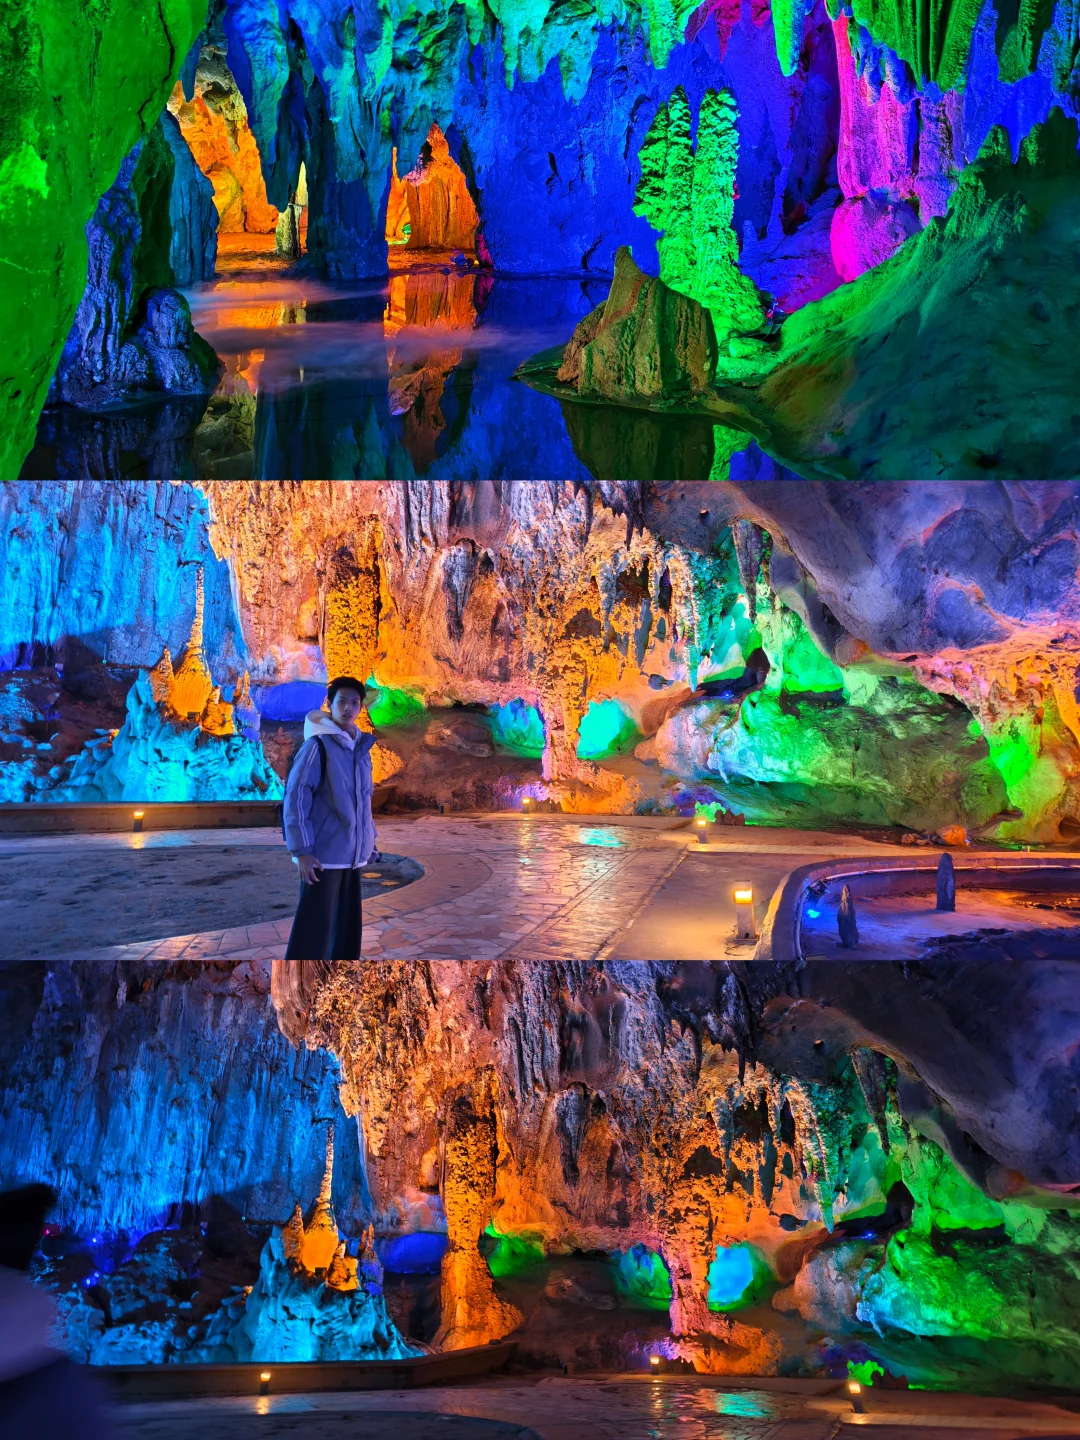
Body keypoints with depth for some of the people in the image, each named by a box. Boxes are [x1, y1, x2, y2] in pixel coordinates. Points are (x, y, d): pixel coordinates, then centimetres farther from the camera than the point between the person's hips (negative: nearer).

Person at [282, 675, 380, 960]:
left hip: (353, 853, 7)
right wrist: (302, 850, -17)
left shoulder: (362, 747, 11)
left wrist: (369, 839, 18)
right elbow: (295, 798, -13)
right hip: (324, 853, -7)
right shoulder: (318, 745, -10)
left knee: (348, 925, 13)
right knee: (314, 927, -7)